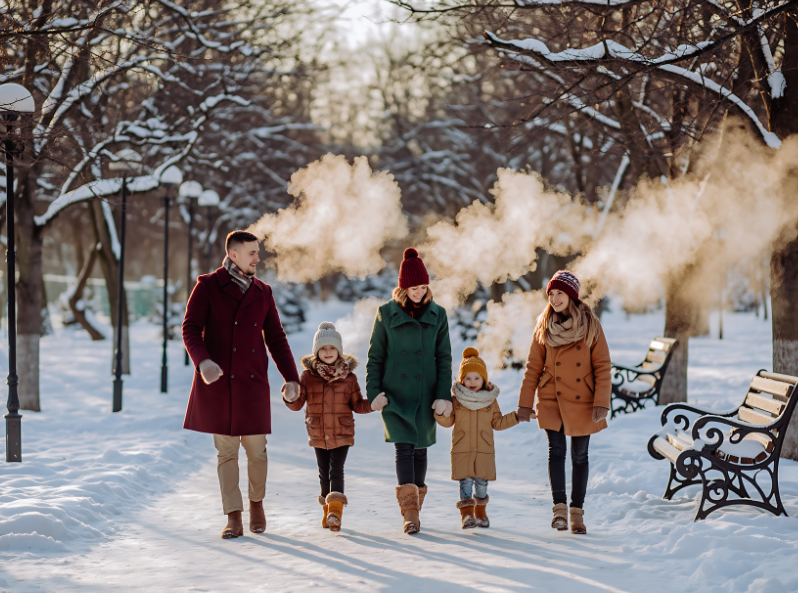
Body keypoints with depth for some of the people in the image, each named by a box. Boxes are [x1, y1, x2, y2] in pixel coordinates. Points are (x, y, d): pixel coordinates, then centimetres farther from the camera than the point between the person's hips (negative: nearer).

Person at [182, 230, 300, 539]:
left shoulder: (262, 292, 11)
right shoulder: (208, 286, 0)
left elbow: (276, 337, 13)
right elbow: (190, 329, -7)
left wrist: (291, 377, 4)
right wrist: (203, 361, -26)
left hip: (252, 383, 3)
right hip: (217, 381, -2)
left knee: (256, 449, 2)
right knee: (226, 450, 1)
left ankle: (256, 502, 27)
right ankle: (234, 518, 4)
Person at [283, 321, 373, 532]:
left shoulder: (348, 377, 0)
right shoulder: (308, 375, -1)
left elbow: (357, 405, 7)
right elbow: (298, 404, -2)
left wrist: (372, 404, -12)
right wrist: (290, 398, -24)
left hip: (342, 434, -2)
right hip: (318, 435, 2)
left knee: (336, 470, -13)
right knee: (324, 473, 12)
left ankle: (335, 511, -17)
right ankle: (328, 510, 26)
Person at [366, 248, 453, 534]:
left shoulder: (437, 315, 4)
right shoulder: (387, 314, 1)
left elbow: (444, 358, 5)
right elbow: (375, 356, 5)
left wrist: (444, 395, -3)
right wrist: (373, 392, -3)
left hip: (425, 395, 2)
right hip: (395, 394, -2)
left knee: (420, 449, 8)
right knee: (404, 449, -12)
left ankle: (414, 509, 23)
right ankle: (410, 512, -16)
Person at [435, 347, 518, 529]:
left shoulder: (490, 399, 5)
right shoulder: (456, 399, 1)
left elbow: (498, 423, 11)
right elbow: (447, 422, 4)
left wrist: (516, 417, 3)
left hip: (484, 450, 1)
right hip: (461, 450, -1)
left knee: (481, 483, 7)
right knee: (465, 482, -6)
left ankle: (481, 514, 23)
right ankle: (467, 515, -3)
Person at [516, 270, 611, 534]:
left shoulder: (590, 325, -3)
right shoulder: (544, 326, 3)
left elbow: (603, 366, -3)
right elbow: (533, 367, 6)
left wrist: (602, 403, -11)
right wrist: (525, 403, 2)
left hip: (582, 403, -1)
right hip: (551, 401, 1)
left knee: (580, 456, 6)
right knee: (556, 451, -13)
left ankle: (577, 512, 16)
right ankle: (560, 508, -10)